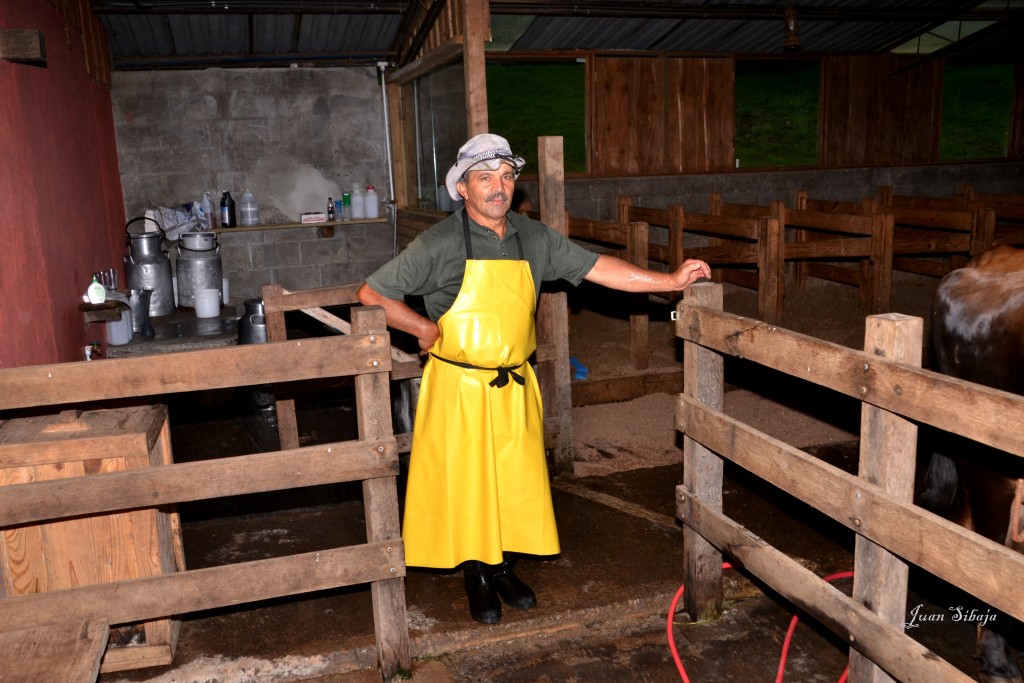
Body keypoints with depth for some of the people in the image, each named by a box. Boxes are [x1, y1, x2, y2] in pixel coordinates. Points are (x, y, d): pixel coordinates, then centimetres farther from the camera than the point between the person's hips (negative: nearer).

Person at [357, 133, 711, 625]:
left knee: (515, 479, 12)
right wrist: (427, 330, -9)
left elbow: (598, 268, 3)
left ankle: (502, 567, 32)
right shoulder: (440, 244, -11)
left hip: (515, 386, 4)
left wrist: (670, 280, -1)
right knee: (464, 482, 6)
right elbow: (371, 294, -9)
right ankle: (475, 576, 27)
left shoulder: (535, 238, 3)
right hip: (459, 386, -4)